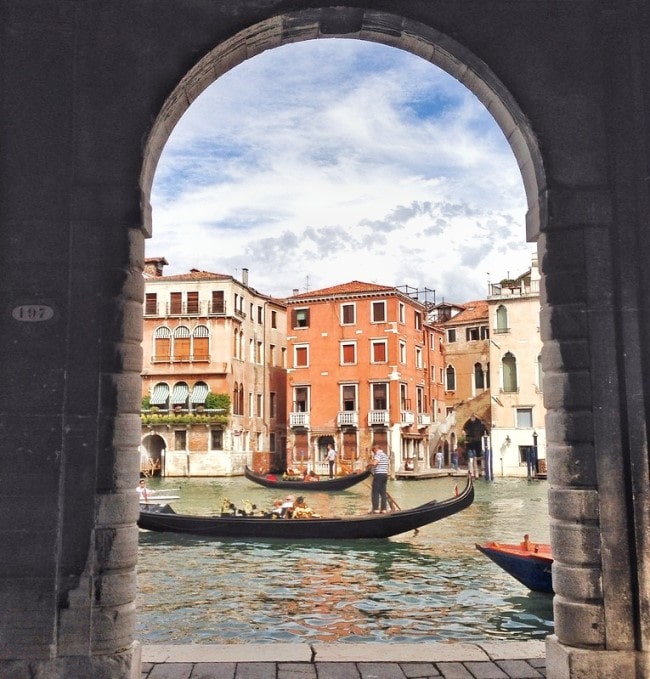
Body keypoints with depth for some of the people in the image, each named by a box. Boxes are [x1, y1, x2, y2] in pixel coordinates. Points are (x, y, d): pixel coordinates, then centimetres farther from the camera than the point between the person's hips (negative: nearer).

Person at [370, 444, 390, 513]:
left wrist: (369, 464, -6)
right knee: (383, 492, 9)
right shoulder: (386, 456, 17)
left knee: (375, 493, -5)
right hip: (385, 474, 8)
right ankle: (384, 509, 9)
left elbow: (374, 463, -25)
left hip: (378, 475, -8)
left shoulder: (378, 454, -11)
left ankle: (376, 509, -8)